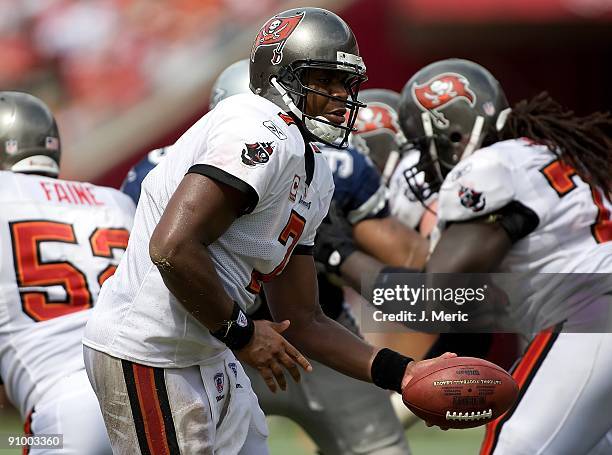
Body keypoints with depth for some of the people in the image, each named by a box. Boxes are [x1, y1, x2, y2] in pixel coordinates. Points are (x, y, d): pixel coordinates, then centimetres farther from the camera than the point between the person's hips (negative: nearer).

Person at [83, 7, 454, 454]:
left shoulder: (315, 176, 14)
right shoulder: (264, 132, -16)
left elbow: (302, 321, 17)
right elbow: (173, 247, -27)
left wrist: (402, 373, 7)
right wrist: (241, 332, -14)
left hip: (207, 356, 10)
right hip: (150, 359, -10)